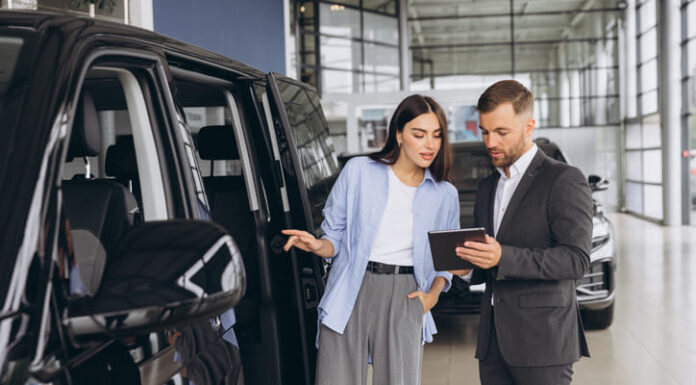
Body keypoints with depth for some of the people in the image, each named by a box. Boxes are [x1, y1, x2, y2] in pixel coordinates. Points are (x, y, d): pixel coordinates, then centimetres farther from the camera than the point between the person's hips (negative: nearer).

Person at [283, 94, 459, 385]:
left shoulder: (445, 194, 9)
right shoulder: (358, 171, 3)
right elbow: (335, 236, 7)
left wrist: (433, 293, 1)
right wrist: (318, 246, -14)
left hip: (404, 298, 2)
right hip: (351, 294, -1)